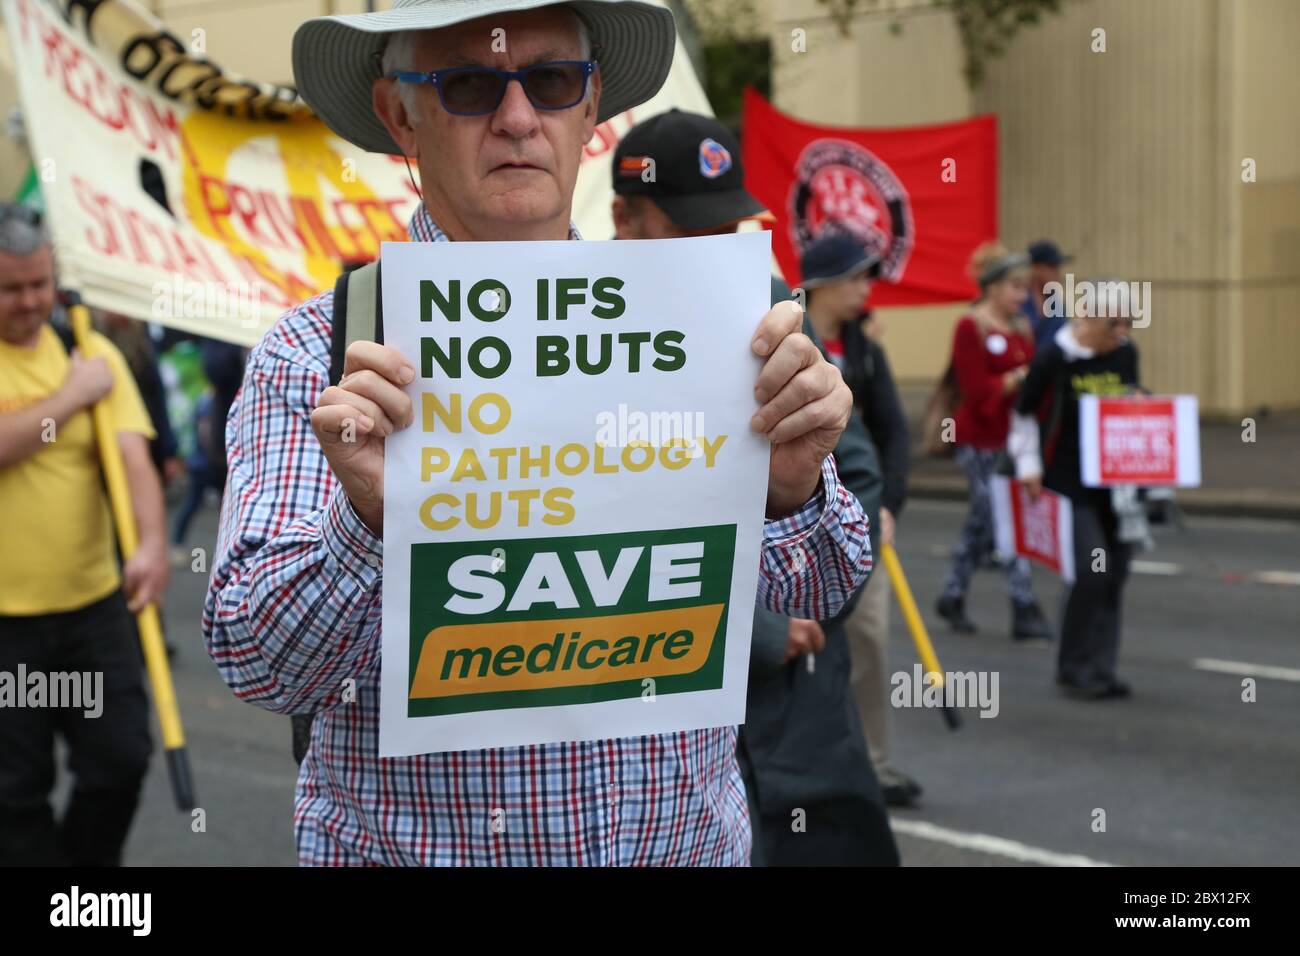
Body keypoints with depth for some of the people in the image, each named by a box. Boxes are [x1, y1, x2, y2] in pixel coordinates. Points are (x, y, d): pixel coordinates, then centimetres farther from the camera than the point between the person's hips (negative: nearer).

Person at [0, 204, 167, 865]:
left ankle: (86, 861, 28)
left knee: (120, 760, 5)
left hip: (92, 605, 3)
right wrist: (73, 395, -14)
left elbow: (133, 458, -7)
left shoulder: (91, 352, 4)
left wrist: (152, 544, -23)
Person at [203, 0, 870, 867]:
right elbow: (259, 665, -14)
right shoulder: (316, 356, -8)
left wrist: (790, 487, -25)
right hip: (412, 849, -2)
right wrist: (370, 520, -32)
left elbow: (814, 591, -5)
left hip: (687, 840, 2)